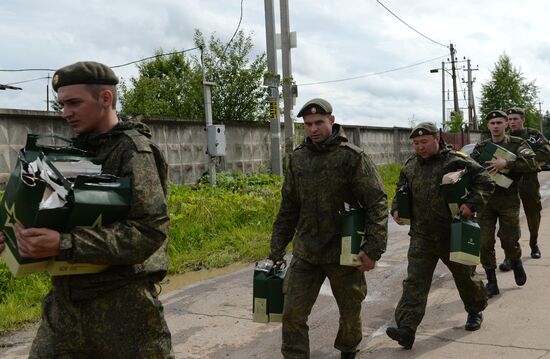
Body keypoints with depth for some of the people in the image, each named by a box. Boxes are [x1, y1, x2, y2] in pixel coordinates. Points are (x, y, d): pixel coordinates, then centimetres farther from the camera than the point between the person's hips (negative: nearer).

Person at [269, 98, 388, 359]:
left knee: (350, 311, 16)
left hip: (344, 251, -3)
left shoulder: (353, 157, -10)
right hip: (305, 253, 3)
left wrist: (373, 248, -20)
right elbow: (288, 209, 11)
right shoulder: (296, 159, 4)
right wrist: (277, 250, 10)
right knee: (293, 313, -2)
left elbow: (377, 203, -13)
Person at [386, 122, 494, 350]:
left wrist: (472, 203, -22)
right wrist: (396, 209, 3)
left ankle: (475, 311, 44)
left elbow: (486, 183, -8)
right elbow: (401, 192, 21)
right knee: (415, 281, -8)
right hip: (422, 236, 3)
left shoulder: (456, 161, -9)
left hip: (454, 234, -3)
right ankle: (406, 329, -12)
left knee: (464, 275, 16)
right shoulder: (410, 167, 6)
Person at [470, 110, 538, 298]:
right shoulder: (481, 147, 10)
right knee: (485, 243, 0)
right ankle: (491, 282, 12)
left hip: (508, 200, -2)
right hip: (485, 200, 3)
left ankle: (516, 263, 38)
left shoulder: (517, 144, 0)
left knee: (509, 240, 4)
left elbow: (531, 164, -14)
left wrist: (506, 164, -24)